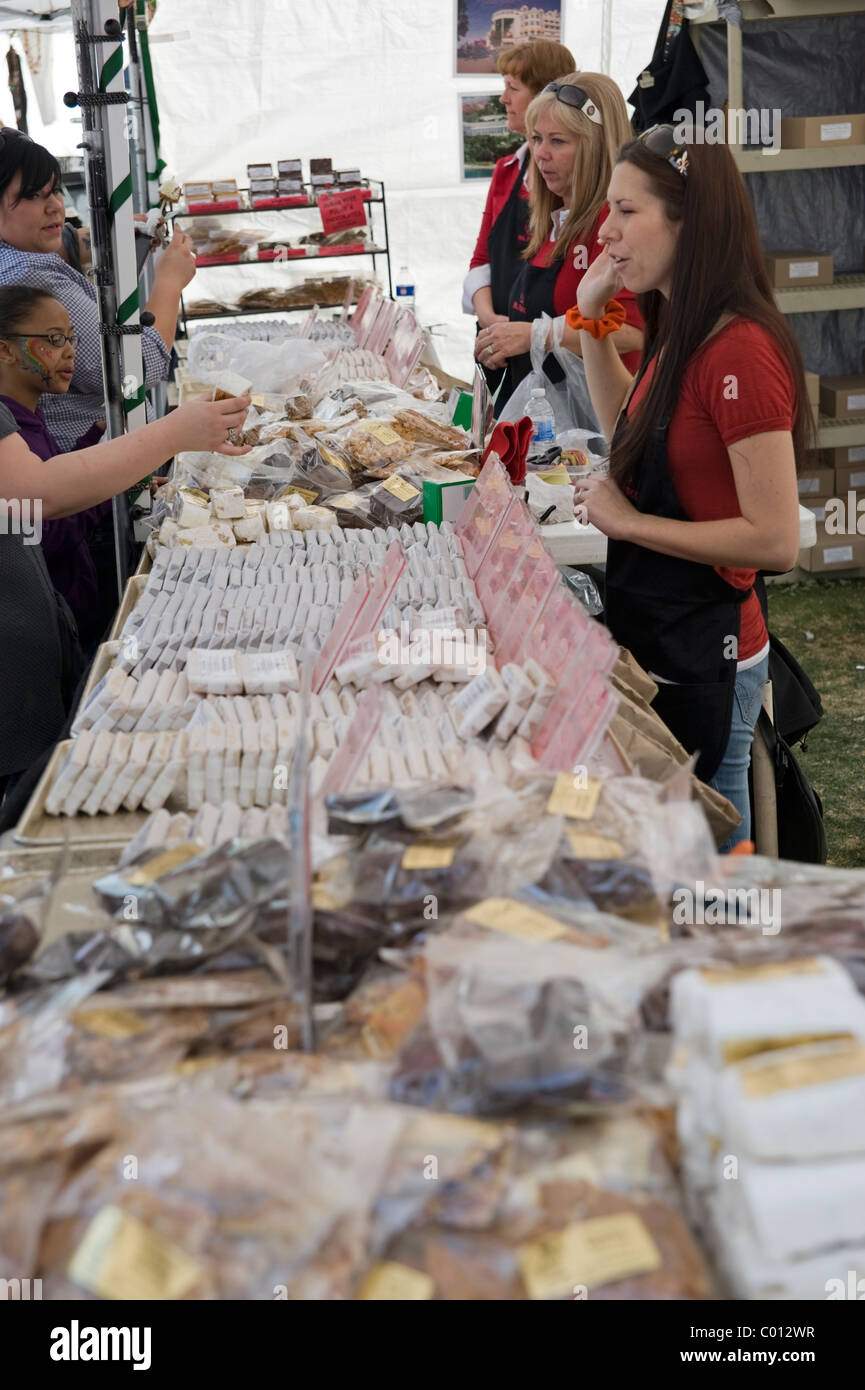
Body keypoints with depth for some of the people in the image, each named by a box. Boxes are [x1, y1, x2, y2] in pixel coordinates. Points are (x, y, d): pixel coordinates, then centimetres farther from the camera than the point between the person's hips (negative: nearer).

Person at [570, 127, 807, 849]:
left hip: (704, 658, -9)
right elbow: (629, 430, 27)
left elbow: (776, 540, -26)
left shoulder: (741, 352, -23)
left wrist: (627, 520, -18)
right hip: (657, 640, 9)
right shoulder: (682, 333, 6)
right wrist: (592, 316, 14)